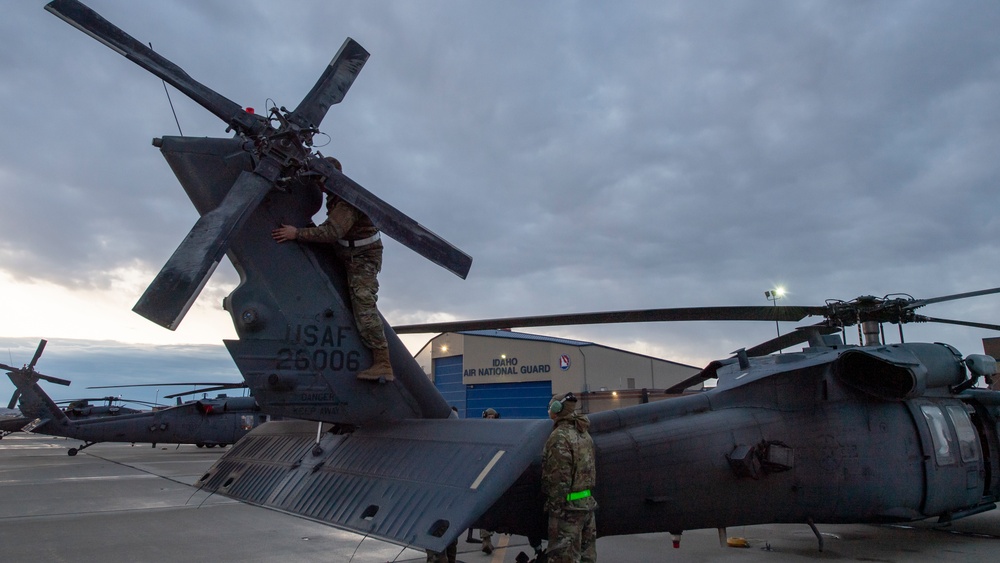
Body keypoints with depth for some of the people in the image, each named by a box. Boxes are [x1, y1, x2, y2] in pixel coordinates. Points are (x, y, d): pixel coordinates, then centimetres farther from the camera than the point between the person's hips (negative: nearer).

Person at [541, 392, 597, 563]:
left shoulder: (560, 437, -16)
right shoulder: (584, 434, 11)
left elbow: (559, 480, -20)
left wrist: (555, 510, -17)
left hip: (569, 506, -9)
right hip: (588, 503, 9)